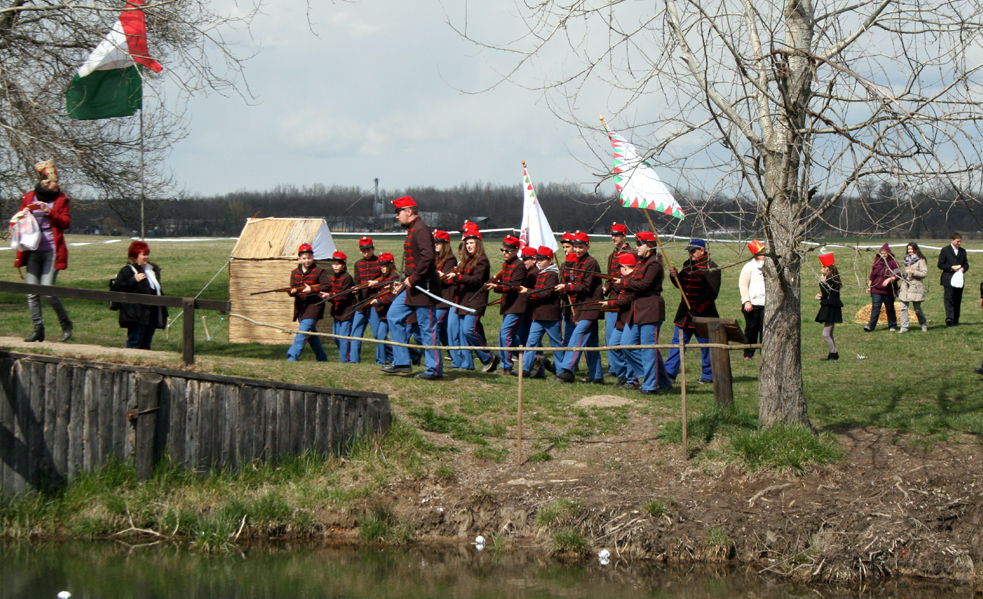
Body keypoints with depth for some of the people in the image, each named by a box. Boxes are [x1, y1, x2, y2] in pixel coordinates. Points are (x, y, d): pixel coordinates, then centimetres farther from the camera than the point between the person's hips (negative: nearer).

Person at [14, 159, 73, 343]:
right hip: (33, 251, 3)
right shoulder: (29, 198, 9)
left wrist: (49, 211, -16)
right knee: (32, 292, -2)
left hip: (52, 250, -3)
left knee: (48, 290, -11)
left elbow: (66, 222, -3)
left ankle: (66, 325, 7)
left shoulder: (60, 199, 5)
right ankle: (38, 329, 4)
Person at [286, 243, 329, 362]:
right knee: (311, 333, 13)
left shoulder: (319, 271, -2)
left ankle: (292, 357, -24)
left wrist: (312, 289, -19)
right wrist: (292, 291, -18)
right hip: (301, 306, 6)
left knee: (303, 331, -17)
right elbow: (292, 288, 6)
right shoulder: (295, 273, 12)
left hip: (314, 305, -6)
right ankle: (322, 358, 25)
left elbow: (327, 286, -9)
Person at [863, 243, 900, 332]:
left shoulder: (893, 263, -4)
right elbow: (872, 275, 17)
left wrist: (889, 279, -25)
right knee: (875, 308, -7)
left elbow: (898, 274, -12)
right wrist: (869, 286, 14)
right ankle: (871, 325, -11)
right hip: (876, 290, 3)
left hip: (888, 291, -3)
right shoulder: (877, 262, 9)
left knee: (890, 308, 9)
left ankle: (892, 325, 21)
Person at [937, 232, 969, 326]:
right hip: (948, 279, -5)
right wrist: (951, 268, -14)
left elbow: (966, 264, 20)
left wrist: (963, 268, -3)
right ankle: (949, 318, -29)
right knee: (948, 298, -17)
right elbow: (940, 265, -2)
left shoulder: (962, 251, 16)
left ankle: (955, 320, 10)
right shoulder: (945, 250, 1)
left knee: (957, 300, 5)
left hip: (959, 279, 5)